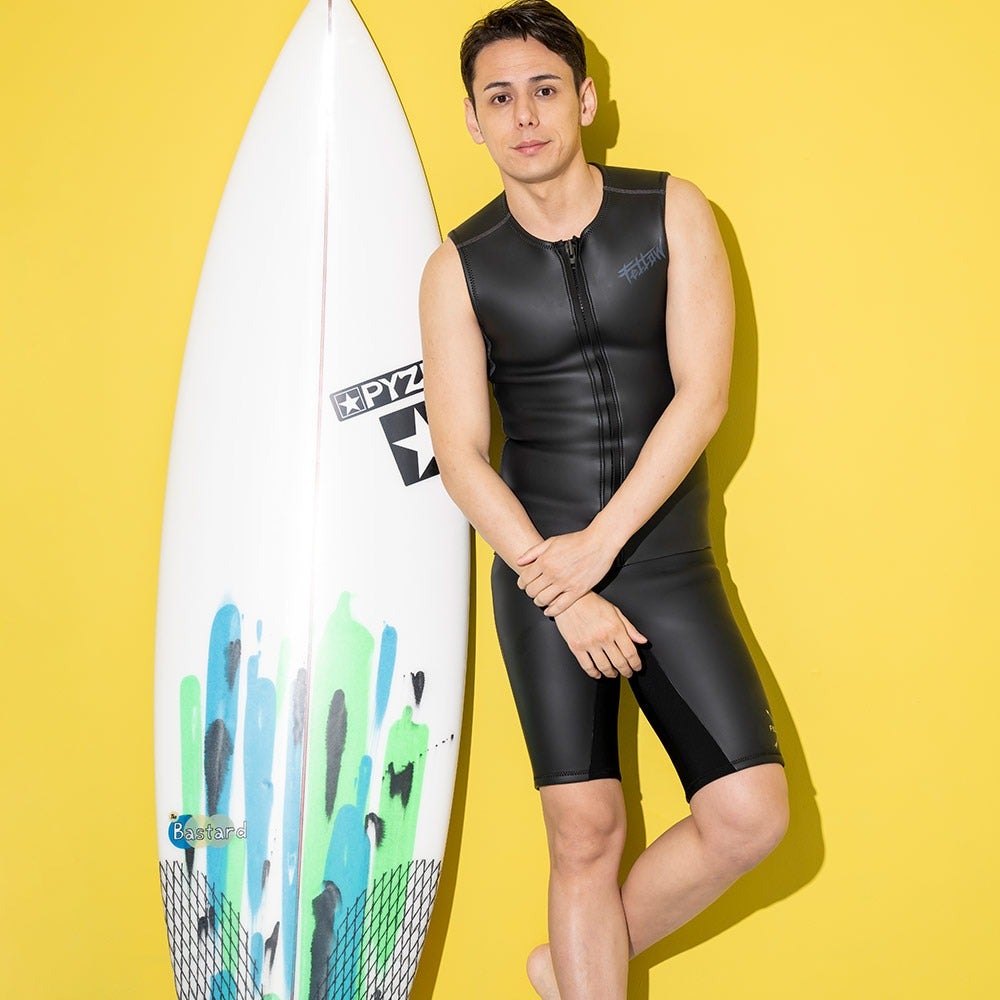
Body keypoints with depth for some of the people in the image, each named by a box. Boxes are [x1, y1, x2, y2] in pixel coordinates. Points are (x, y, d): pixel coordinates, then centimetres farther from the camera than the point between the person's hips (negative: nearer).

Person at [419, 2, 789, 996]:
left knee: (750, 813, -6)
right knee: (584, 830, -1)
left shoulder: (672, 213, 0)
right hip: (538, 560, -1)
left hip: (666, 559, 1)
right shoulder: (459, 268, 0)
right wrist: (564, 595, -12)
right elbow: (460, 453, -4)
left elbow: (702, 396, -7)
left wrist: (600, 544, -14)